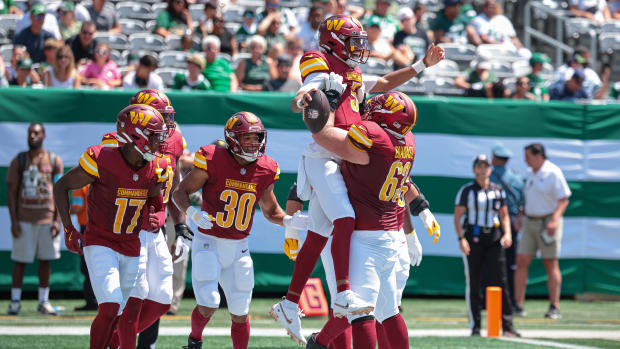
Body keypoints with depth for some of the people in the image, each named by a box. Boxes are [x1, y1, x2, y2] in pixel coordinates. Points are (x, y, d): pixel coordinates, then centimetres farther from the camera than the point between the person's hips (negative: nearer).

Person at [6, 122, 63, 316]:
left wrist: (57, 220, -4)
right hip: (24, 220, -1)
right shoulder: (19, 161, 4)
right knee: (20, 259, -1)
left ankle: (44, 301, 12)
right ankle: (15, 301, 5)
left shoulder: (54, 161, 6)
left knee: (45, 260, 5)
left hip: (47, 219, 1)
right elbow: (12, 192, 3)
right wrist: (13, 220, -6)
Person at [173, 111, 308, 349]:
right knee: (208, 305, -14)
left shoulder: (265, 170, 0)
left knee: (240, 313, 6)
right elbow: (180, 191, -5)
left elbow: (270, 211, 15)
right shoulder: (213, 161, -13)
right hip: (209, 244, -4)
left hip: (239, 249, 4)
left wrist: (289, 221, -5)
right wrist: (193, 213, -24)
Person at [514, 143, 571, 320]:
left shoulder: (553, 173, -10)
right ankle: (518, 305, 2)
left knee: (551, 264, -3)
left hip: (548, 222, -7)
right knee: (521, 262, -1)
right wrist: (520, 217, 16)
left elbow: (564, 199, -14)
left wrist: (554, 220, -25)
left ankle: (555, 307, 1)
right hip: (530, 222, 7)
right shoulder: (531, 174, 14)